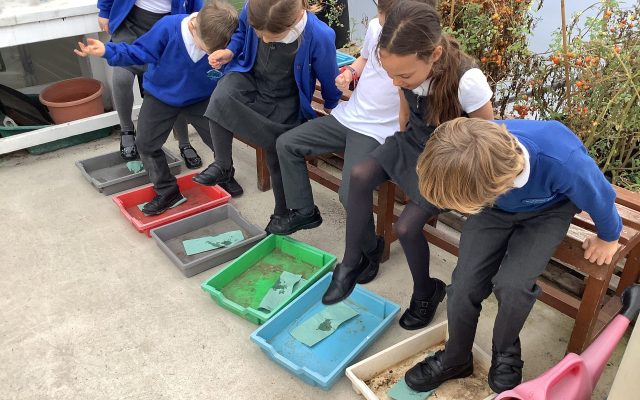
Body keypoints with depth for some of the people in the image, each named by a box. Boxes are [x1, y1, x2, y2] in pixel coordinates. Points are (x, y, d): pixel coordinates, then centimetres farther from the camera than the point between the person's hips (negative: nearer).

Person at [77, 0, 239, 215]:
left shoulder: (223, 40, -27)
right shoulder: (167, 28, -32)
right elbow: (139, 52, -19)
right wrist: (107, 51, -31)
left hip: (201, 98, 0)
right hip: (161, 95, 0)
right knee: (146, 143, 1)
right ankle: (167, 191, 17)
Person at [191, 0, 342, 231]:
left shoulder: (319, 36, -32)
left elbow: (328, 77, -11)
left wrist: (331, 108, 6)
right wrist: (230, 52, -14)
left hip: (284, 101, -2)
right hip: (248, 77, 2)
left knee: (279, 157, 1)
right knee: (221, 98, -31)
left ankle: (282, 212, 28)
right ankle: (223, 165, -9)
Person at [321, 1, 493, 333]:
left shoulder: (467, 81, -34)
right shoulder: (408, 67, -17)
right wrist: (400, 151, 11)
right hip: (414, 142, 6)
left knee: (406, 226, -16)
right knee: (360, 175, -18)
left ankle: (426, 293, 15)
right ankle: (352, 262, -1)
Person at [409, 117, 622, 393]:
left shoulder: (562, 162, -43)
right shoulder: (471, 153, -36)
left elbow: (600, 196, -17)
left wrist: (608, 238, 1)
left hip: (548, 210, -2)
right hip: (495, 207, 2)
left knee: (512, 284, -24)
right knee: (465, 285, -9)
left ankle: (506, 353, 10)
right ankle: (455, 360, 19)